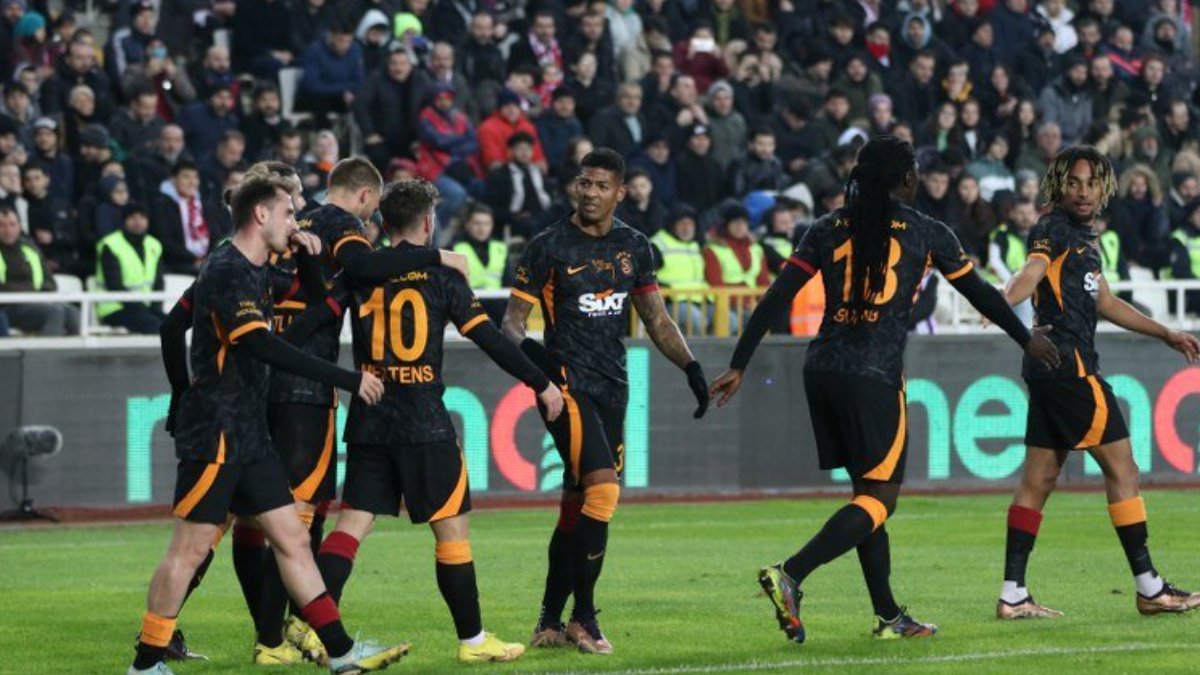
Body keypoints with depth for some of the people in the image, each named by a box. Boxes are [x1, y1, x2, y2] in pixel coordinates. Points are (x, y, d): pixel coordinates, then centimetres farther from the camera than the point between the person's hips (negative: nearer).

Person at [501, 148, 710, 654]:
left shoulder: (633, 247, 11)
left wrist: (690, 367, 8)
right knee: (603, 489, -20)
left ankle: (550, 622, 13)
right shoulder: (549, 247, -4)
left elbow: (656, 319, 19)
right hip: (566, 381, -6)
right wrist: (526, 347, -26)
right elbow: (512, 320, -4)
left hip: (612, 387, 6)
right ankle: (583, 617, -12)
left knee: (577, 508, 7)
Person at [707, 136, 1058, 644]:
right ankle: (790, 575, -24)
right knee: (880, 498, -4)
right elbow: (980, 294, 12)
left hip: (821, 370, 5)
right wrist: (1028, 340, 27)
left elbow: (776, 297, 3)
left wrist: (738, 366, 6)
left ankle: (888, 615, 18)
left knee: (868, 490, 16)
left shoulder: (828, 230, 9)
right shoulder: (926, 233, 2)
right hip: (875, 375, -5)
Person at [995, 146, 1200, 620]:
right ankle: (1149, 588, 1)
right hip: (1069, 365, -10)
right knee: (1122, 470, -4)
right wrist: (1002, 303, -48)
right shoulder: (1055, 230, -8)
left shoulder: (1083, 239, 21)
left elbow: (1105, 304, 33)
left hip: (1051, 369, 10)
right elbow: (1032, 273, -27)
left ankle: (1012, 595, 6)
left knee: (1038, 478, 7)